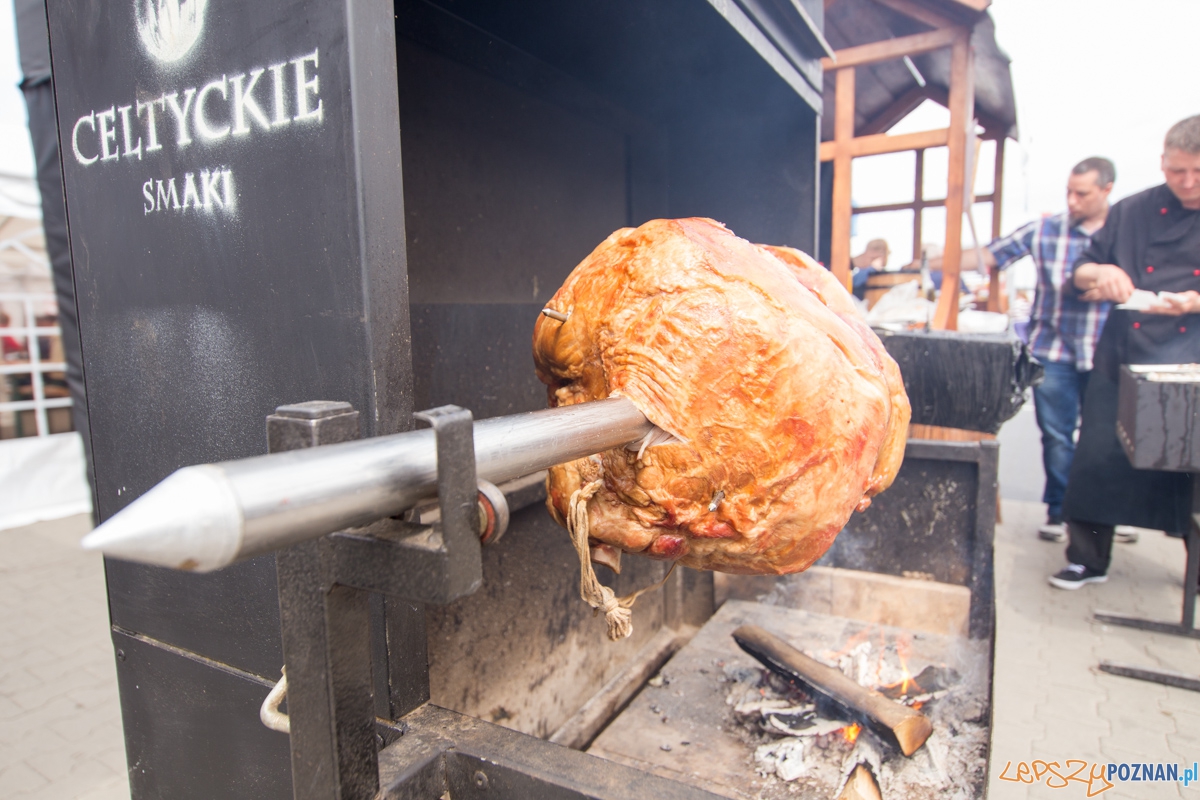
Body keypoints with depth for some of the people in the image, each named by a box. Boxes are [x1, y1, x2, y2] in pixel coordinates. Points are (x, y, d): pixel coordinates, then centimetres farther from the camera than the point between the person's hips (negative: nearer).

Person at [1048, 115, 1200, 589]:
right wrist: (1100, 272, -11)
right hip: (1123, 358, 1)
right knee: (1100, 457, 3)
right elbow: (1080, 270, 11)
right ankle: (1087, 559, 18)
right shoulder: (1132, 213, 9)